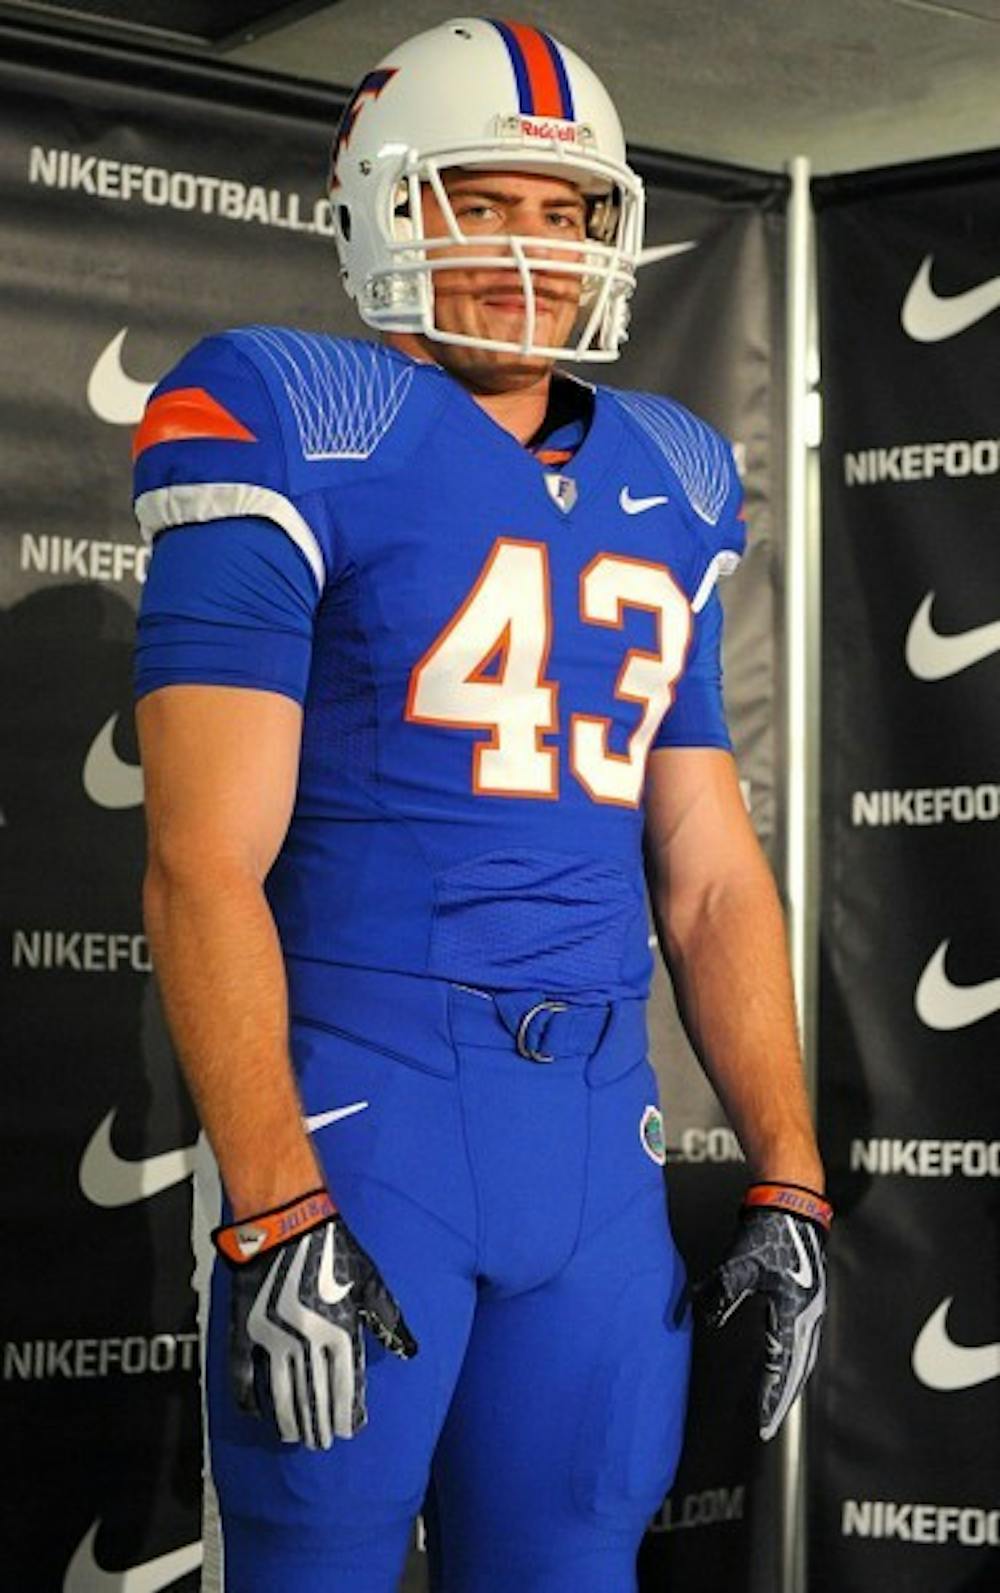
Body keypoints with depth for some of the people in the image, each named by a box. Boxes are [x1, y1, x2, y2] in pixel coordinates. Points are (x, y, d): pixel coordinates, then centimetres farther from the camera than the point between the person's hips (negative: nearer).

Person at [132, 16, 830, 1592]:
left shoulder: (665, 493, 14)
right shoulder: (300, 441, -4)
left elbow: (712, 877, 16)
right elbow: (207, 865, -11)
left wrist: (786, 1179, 9)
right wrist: (276, 1216, -18)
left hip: (598, 1132, 6)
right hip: (361, 1108, -5)